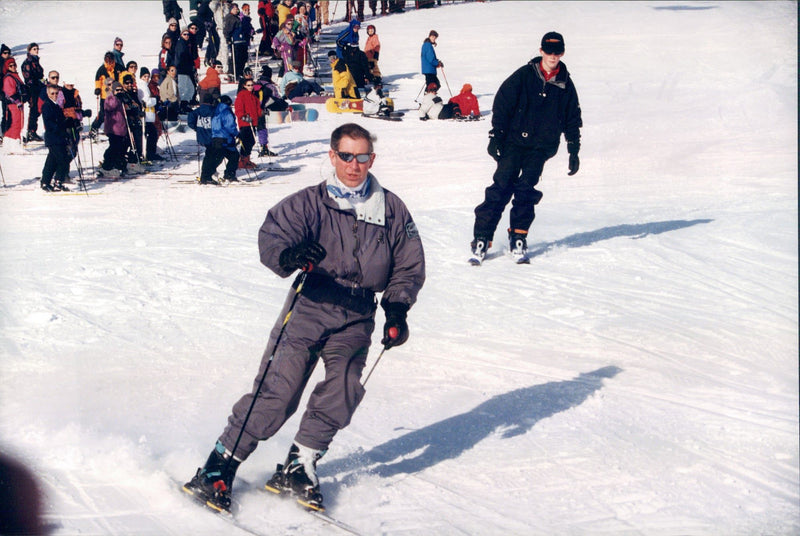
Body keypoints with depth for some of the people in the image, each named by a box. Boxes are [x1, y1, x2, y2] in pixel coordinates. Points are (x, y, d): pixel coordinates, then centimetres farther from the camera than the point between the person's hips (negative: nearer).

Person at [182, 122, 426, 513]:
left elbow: (409, 265, 14)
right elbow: (271, 237, -16)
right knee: (277, 389, -11)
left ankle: (298, 468, -2)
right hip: (309, 307, -3)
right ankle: (219, 467, -3)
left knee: (343, 387, -18)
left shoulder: (391, 210, 7)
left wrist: (397, 308, -1)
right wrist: (290, 255, -39)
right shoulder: (310, 203, -2)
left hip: (357, 318, 3)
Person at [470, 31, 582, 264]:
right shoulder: (524, 76, -1)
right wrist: (496, 136, -6)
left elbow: (573, 120, 17)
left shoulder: (566, 85, 8)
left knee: (525, 190, -11)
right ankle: (481, 239, -7)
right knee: (501, 188, -10)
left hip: (541, 147, 2)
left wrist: (574, 151, 15)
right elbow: (502, 103, -1)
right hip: (514, 142, -2)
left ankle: (518, 240, 2)